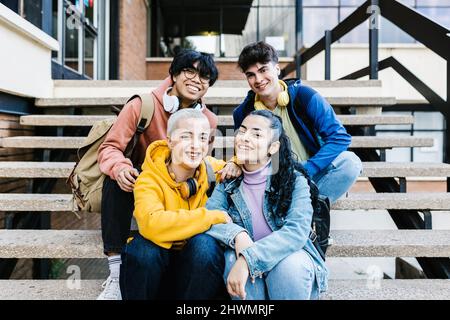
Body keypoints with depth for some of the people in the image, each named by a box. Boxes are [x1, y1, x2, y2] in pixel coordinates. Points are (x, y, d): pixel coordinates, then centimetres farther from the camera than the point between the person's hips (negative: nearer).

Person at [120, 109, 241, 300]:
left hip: (199, 264, 3)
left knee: (205, 244, -30)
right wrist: (213, 217, -31)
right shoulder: (149, 180, -18)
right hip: (152, 262, -2)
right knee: (144, 246, -34)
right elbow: (151, 224, -39)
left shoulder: (211, 169, -6)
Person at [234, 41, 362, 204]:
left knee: (349, 162, -28)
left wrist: (304, 171, -24)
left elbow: (340, 137, -16)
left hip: (311, 175, -1)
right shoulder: (243, 113, -3)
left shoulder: (304, 96, -11)